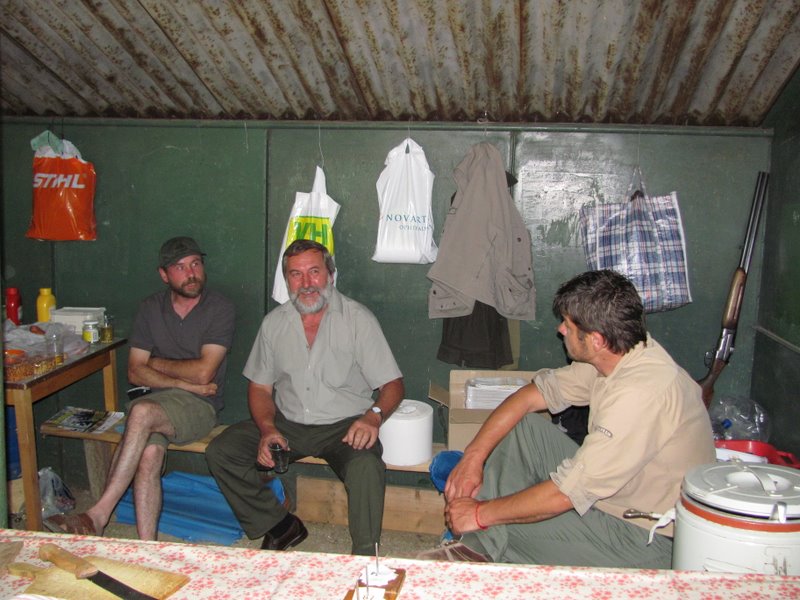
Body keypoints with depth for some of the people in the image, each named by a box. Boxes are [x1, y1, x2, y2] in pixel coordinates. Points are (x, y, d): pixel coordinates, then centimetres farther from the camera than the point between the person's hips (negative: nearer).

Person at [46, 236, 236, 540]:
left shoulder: (221, 308, -2)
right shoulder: (150, 308, 11)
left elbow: (203, 372, -11)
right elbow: (135, 373, 5)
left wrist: (156, 363, 2)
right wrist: (185, 383, -7)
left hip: (198, 405, -3)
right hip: (154, 403, 3)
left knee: (142, 411, -33)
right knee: (149, 454, -29)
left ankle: (98, 516, -28)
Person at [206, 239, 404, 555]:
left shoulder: (358, 319, -5)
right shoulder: (274, 322, 5)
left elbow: (392, 384, -7)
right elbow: (259, 387, 10)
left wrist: (373, 417, -28)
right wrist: (267, 429, -10)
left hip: (343, 426, -4)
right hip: (287, 424, 4)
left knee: (366, 466, -34)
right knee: (220, 451, -12)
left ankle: (365, 556, -14)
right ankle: (280, 526, 1)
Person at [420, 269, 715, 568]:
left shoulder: (641, 393, -33)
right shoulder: (613, 355, -6)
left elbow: (565, 495, -29)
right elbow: (531, 395, 3)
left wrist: (480, 514, -17)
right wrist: (473, 456, -6)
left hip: (648, 540, -8)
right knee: (522, 426, 0)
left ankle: (486, 545, 14)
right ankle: (479, 546, 1)